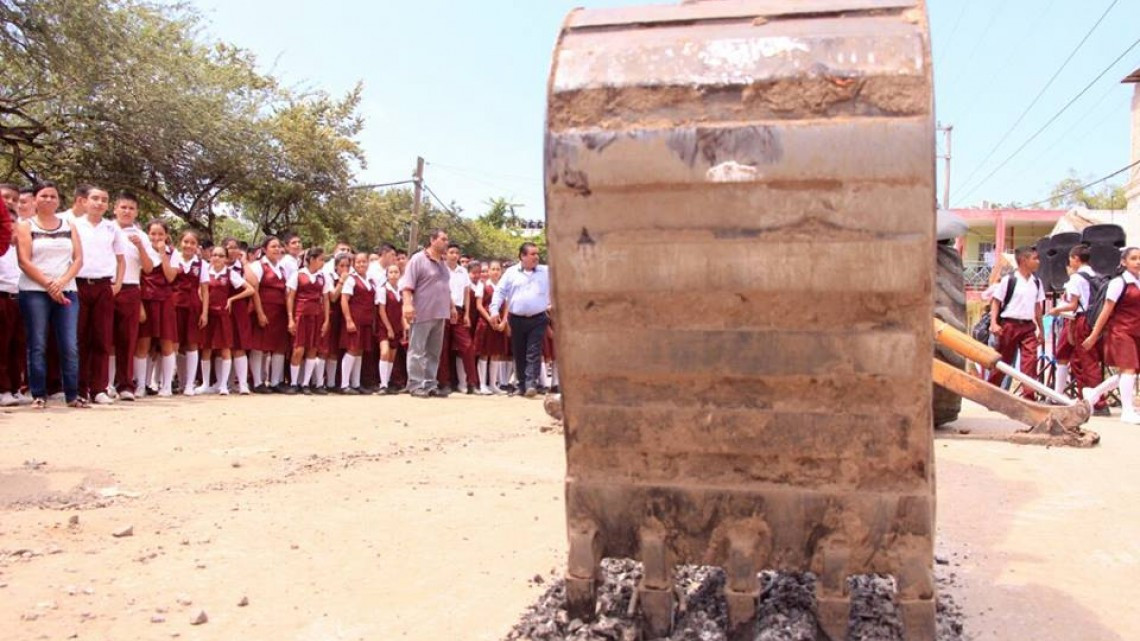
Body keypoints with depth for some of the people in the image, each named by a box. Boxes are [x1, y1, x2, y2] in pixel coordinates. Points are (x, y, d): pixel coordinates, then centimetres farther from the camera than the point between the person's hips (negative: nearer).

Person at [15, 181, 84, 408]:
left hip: (67, 291, 2)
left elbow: (79, 259, 5)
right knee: (38, 345, -3)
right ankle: (39, 395, 2)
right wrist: (49, 285, -11)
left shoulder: (69, 227, 14)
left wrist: (62, 282, -10)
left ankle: (72, 394, 1)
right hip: (34, 292, -2)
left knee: (70, 345, -3)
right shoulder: (26, 226, 6)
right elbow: (24, 262, -4)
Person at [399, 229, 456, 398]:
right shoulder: (418, 259, -7)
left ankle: (430, 385, 15)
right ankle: (416, 385, 1)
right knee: (417, 351, -3)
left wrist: (452, 307, 23)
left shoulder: (442, 263, 18)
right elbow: (406, 285, -14)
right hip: (422, 314, -8)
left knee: (433, 352, 10)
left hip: (439, 315, 8)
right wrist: (407, 304, -25)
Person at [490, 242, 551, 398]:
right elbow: (500, 292, 2)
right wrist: (494, 310, -8)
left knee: (534, 353, -9)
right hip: (517, 319, 1)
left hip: (538, 319, -1)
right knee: (519, 353, 8)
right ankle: (522, 385, 18)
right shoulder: (511, 272, 5)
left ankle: (531, 383, -14)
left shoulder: (546, 272, 7)